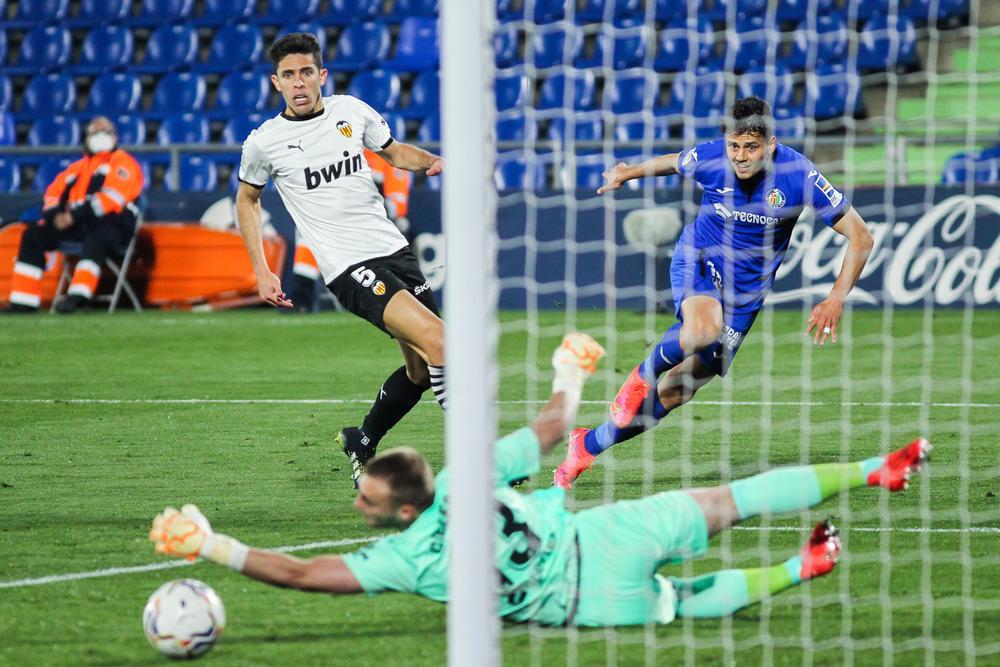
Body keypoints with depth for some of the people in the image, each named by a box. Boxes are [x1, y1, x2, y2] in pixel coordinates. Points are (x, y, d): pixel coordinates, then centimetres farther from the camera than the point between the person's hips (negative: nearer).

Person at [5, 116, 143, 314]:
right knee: (34, 235, -5)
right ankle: (24, 301, -11)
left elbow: (112, 196, -15)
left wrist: (74, 216, -20)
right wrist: (54, 216, -6)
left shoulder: (122, 163, 0)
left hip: (112, 225, -7)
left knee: (96, 239, -41)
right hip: (78, 226, 7)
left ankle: (77, 296, -56)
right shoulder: (79, 167, 23)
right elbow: (55, 191, 18)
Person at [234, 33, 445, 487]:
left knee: (421, 370, 7)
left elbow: (394, 152, 24)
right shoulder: (264, 142, -1)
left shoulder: (353, 111, 7)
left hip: (392, 248, 5)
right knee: (436, 341, -23)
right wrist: (261, 272, 11)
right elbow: (247, 198, 17)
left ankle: (362, 445, 29)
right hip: (347, 267, -5)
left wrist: (433, 161, 2)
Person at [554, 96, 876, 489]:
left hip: (747, 287, 1)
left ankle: (588, 446, 17)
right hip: (698, 261, -1)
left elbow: (860, 237, -18)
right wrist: (628, 172, 20)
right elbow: (674, 162, 10)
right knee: (703, 330, -38)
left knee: (677, 390, 0)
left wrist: (836, 300, -27)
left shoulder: (798, 175, -22)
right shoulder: (709, 158, -18)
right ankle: (644, 374, -7)